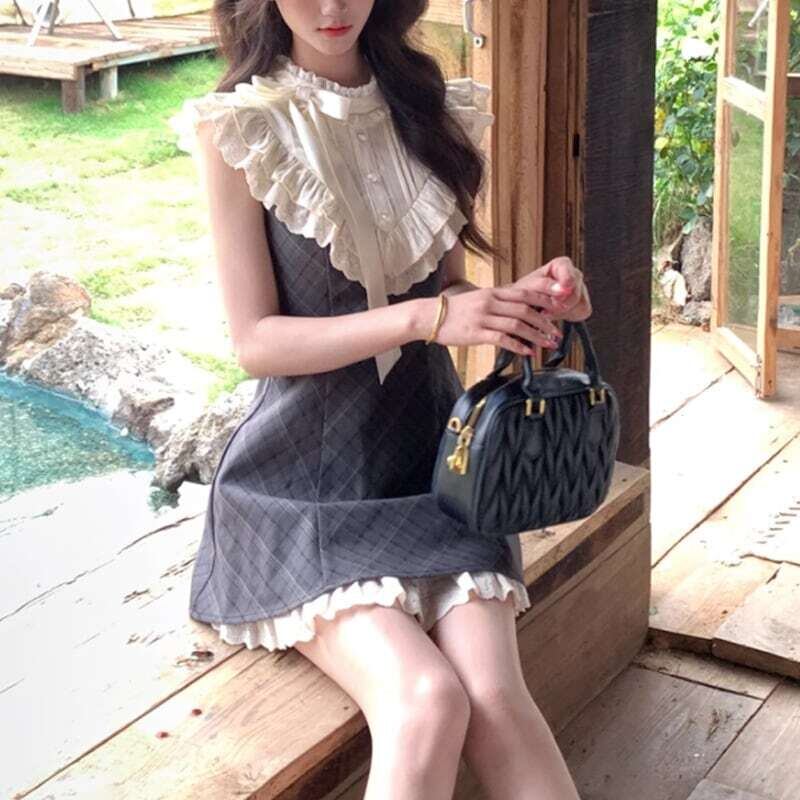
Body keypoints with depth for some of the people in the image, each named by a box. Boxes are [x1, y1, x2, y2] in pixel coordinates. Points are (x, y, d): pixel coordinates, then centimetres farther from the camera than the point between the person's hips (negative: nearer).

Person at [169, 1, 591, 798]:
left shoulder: (429, 110, 8)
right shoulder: (241, 131, -6)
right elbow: (255, 338, -9)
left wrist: (524, 298, -8)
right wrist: (427, 318, -21)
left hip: (429, 449, 4)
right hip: (307, 477, -3)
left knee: (496, 692, -19)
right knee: (425, 700, -25)